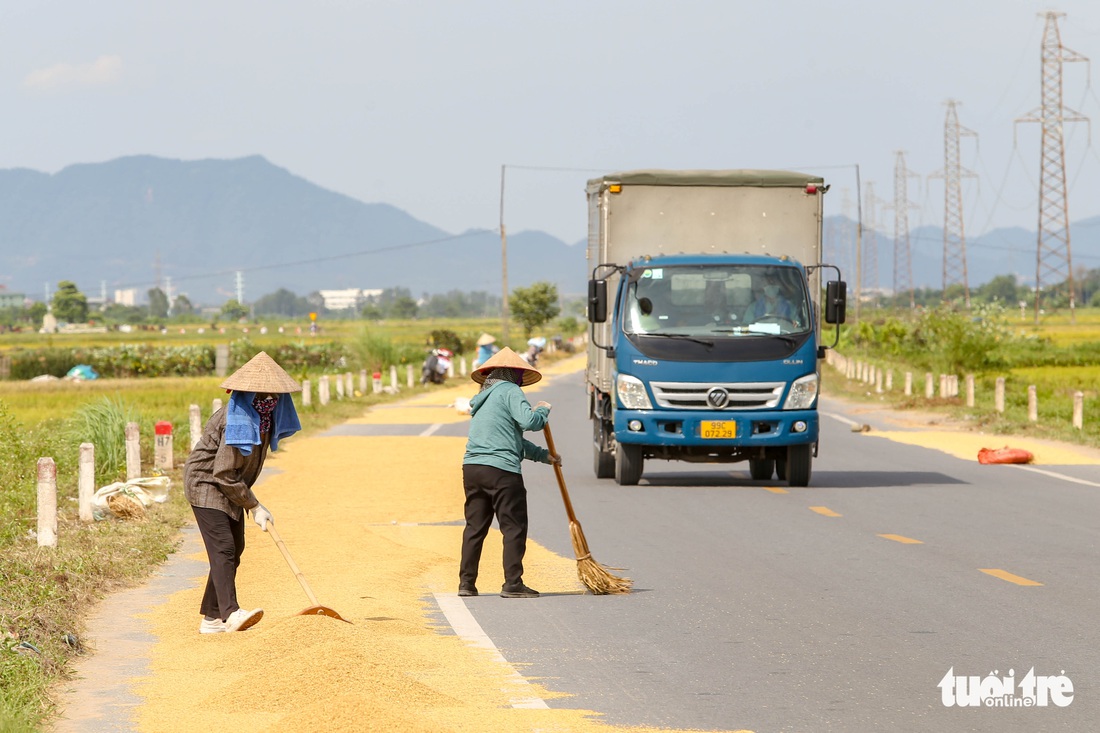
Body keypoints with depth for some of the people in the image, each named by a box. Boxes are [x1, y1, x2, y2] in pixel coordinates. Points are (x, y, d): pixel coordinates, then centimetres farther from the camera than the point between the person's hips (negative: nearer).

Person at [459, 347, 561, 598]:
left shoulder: (483, 398, 25)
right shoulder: (509, 390, -2)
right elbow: (528, 421, -17)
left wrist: (543, 455, 27)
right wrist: (542, 410, 5)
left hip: (472, 466, 8)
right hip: (501, 468, -8)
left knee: (475, 527, 13)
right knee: (514, 527, -3)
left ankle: (466, 582, 13)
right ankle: (512, 584, -6)